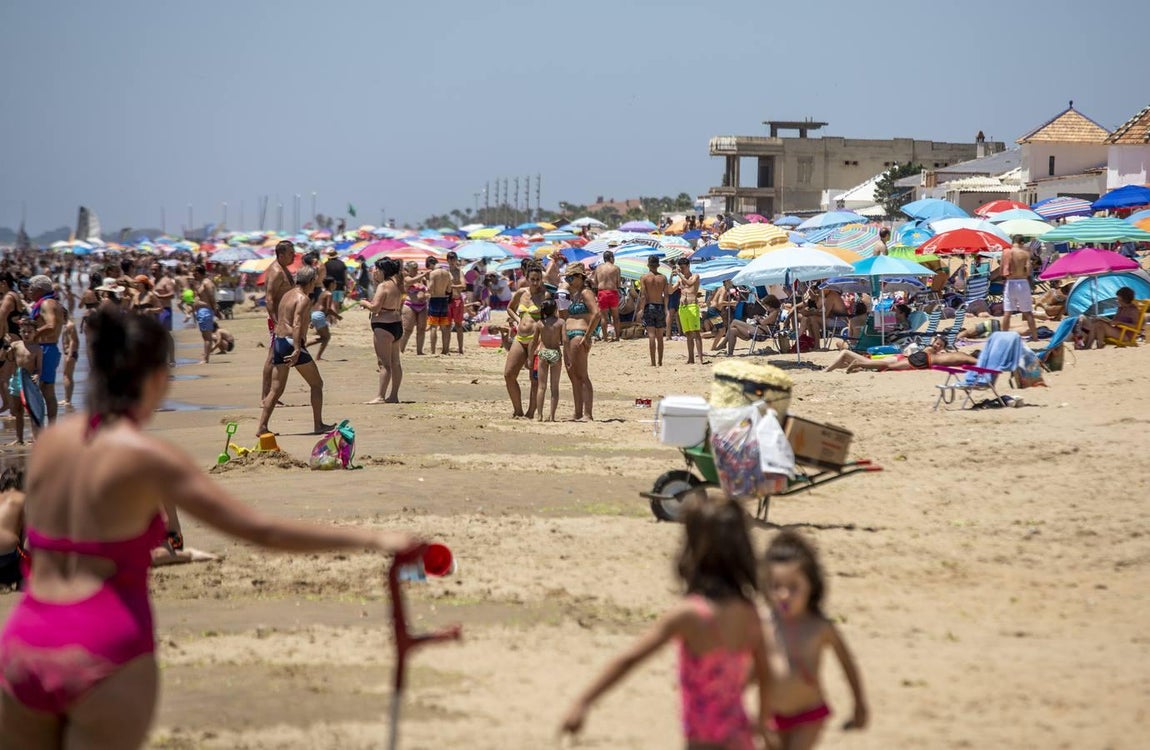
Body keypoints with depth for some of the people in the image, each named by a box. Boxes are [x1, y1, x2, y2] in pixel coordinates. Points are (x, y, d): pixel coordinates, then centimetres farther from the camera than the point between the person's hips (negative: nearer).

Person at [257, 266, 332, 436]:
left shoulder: (286, 295, 18)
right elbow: (297, 325, -21)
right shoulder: (303, 299, -9)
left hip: (278, 342, 8)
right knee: (317, 384, 6)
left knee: (276, 389, 8)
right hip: (291, 343, -8)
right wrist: (297, 350, -29)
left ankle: (262, 427, -1)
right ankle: (318, 425, 7)